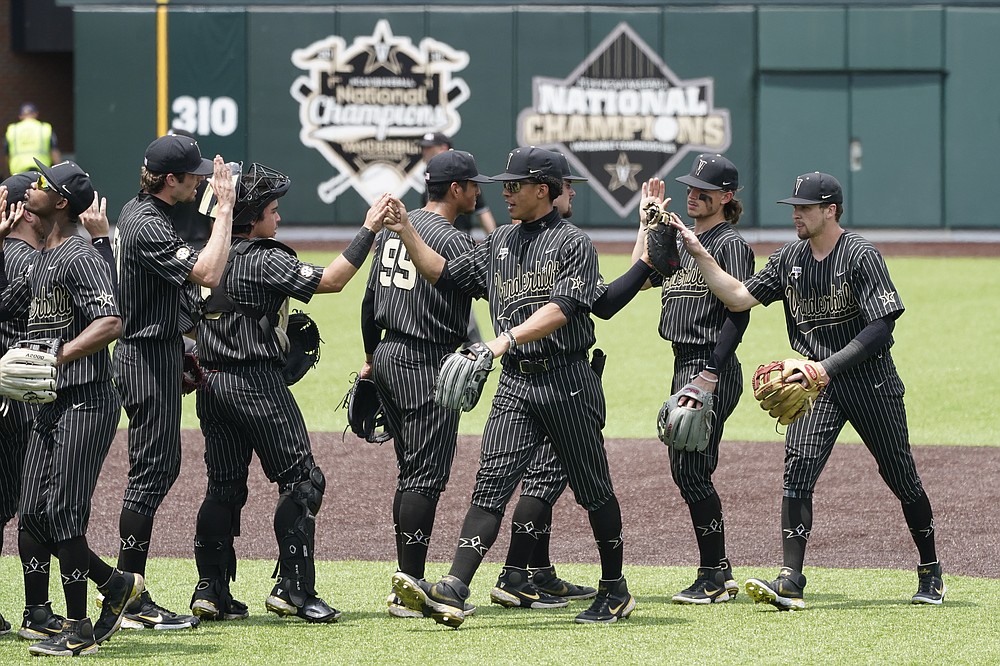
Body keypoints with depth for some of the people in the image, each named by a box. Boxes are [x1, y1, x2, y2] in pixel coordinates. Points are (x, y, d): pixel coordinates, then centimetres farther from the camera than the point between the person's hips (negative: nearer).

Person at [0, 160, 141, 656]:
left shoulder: (79, 257, -12)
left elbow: (111, 323, -23)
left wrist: (58, 356, -27)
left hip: (85, 402, -10)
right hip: (50, 405, 10)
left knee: (63, 515, -10)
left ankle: (78, 629, -3)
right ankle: (114, 584, 21)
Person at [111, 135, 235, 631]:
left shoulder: (135, 211, 12)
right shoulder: (149, 227, -21)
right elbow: (207, 274, -33)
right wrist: (225, 209, -26)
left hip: (143, 349, 11)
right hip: (151, 360, -11)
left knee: (162, 467, 14)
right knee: (151, 473, -9)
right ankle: (132, 603, -8)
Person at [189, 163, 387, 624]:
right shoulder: (266, 260, -13)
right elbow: (329, 280, -17)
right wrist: (368, 230, -13)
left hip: (212, 385, 7)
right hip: (257, 384, -7)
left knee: (224, 486, 11)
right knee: (301, 481, -1)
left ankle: (211, 590, 8)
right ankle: (293, 587, -7)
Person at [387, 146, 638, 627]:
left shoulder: (573, 244, -5)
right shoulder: (500, 244, 16)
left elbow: (561, 309, -18)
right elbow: (444, 275, 18)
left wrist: (510, 337, -30)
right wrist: (407, 234, 7)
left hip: (567, 382, -5)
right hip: (515, 384, 5)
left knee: (592, 490, 7)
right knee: (491, 484, -9)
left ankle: (615, 591, 22)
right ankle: (452, 592, -21)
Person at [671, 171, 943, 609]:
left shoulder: (861, 256, -14)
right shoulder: (790, 258, 6)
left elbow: (881, 328, -20)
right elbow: (739, 297, 5)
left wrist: (829, 367, -27)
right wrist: (698, 253, -4)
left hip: (870, 381, -5)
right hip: (817, 382, 5)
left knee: (900, 476, 6)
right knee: (797, 470, -13)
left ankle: (930, 573, 25)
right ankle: (790, 583, -17)